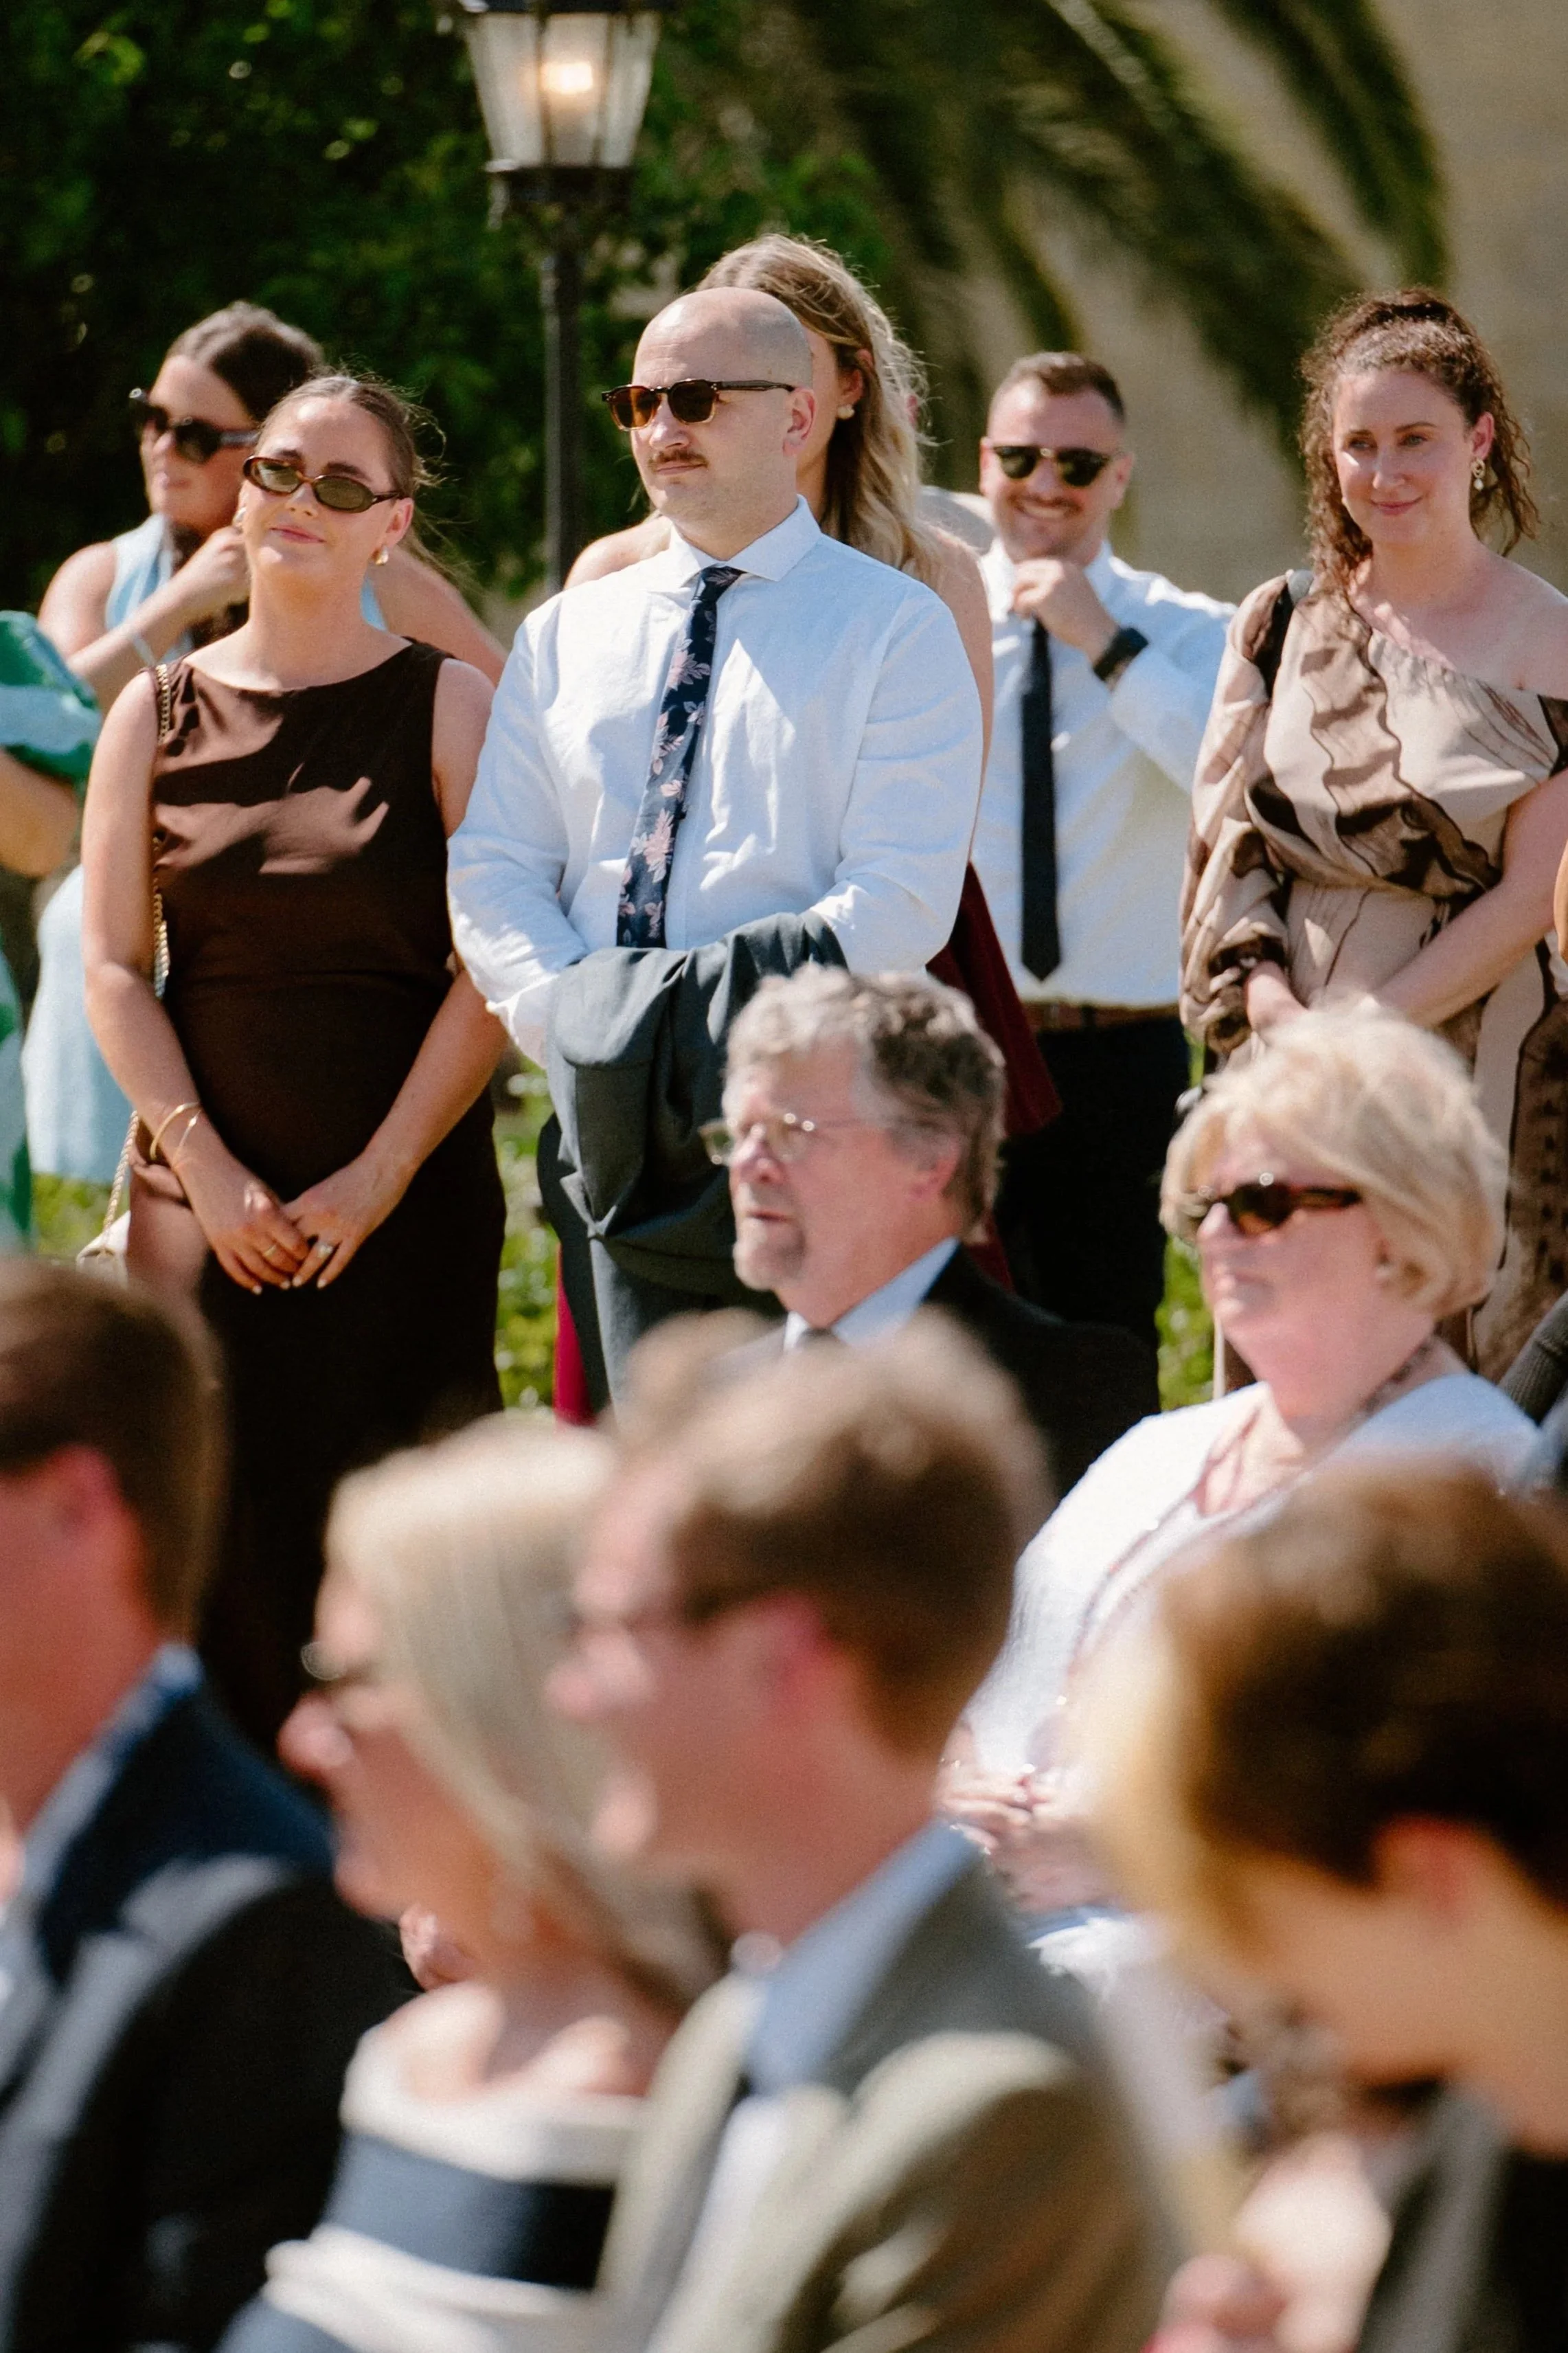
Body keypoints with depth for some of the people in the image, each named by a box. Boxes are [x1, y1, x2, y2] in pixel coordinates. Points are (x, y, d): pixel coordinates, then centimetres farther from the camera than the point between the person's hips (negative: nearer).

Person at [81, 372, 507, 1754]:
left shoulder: (445, 707, 1)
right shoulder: (158, 716, 8)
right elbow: (113, 970, 5)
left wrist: (379, 1176, -11)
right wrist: (209, 1173, -7)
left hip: (406, 1207, -2)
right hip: (204, 1206, 2)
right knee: (222, 1532, -2)